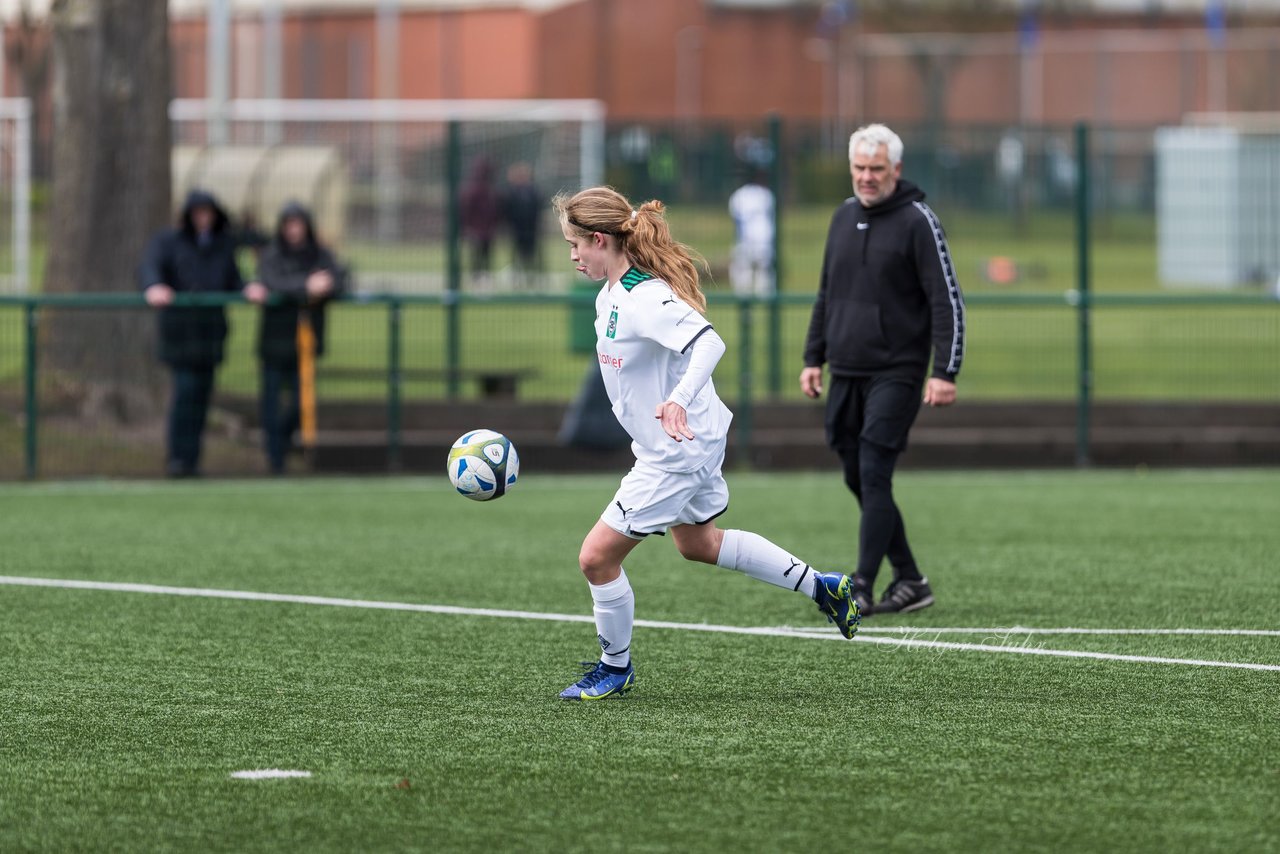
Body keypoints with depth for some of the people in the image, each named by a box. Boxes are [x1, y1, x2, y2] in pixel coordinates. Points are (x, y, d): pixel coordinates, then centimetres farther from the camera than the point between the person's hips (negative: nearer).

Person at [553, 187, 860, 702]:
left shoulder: (646, 299, -27)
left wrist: (679, 399, -54)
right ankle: (821, 586, 35)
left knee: (597, 557, -5)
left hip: (676, 454, -11)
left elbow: (708, 343, -40)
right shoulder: (611, 294, 3)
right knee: (698, 544, 29)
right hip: (696, 443, 11)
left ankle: (615, 668, 15)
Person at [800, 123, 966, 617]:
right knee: (858, 480, 7)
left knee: (873, 476, -12)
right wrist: (813, 358, 14)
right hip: (846, 373, 7)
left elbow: (947, 301, -11)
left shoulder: (917, 221, -8)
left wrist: (945, 372, -18)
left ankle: (861, 589, -11)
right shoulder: (844, 218, 12)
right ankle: (909, 581, 17)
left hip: (895, 375, -7)